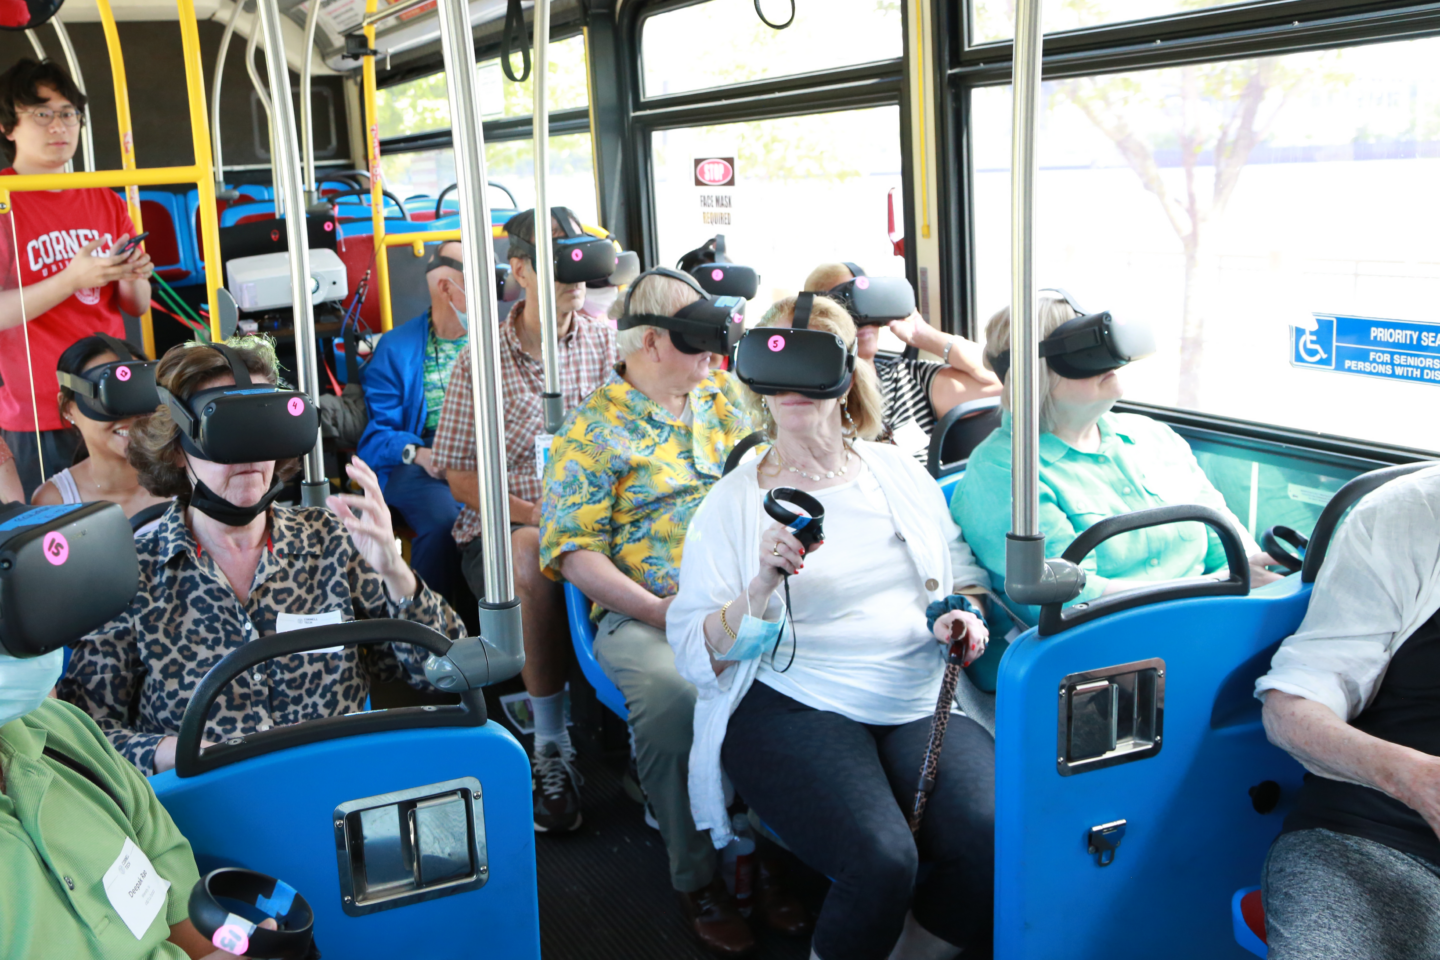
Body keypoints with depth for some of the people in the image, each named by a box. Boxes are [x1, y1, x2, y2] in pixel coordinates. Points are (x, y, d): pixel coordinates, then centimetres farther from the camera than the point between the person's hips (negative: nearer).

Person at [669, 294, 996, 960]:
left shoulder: (897, 471, 15)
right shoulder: (731, 502, 5)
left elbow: (966, 572, 24)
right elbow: (696, 659, -2)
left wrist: (967, 614, 2)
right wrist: (762, 585, -17)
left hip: (924, 698, 4)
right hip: (792, 706, -3)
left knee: (995, 837, -24)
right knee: (881, 860, -30)